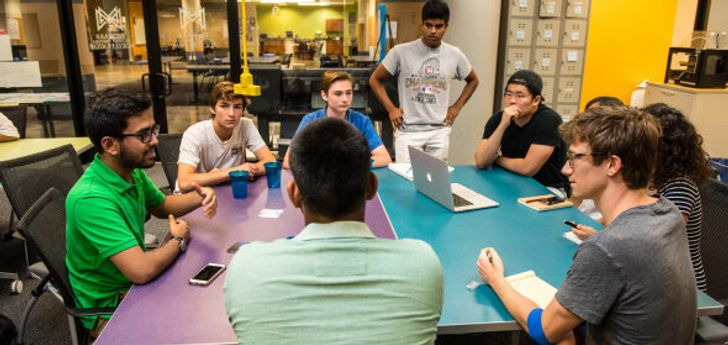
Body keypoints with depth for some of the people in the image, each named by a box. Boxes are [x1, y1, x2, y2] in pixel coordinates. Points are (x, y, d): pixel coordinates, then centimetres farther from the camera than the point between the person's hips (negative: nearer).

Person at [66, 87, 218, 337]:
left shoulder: (132, 172, -4)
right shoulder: (91, 199, -30)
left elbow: (162, 206, 15)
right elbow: (142, 271, -35)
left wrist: (198, 198, -6)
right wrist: (179, 239, -16)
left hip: (134, 284, 8)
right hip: (108, 307, -8)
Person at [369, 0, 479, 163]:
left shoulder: (455, 55, 2)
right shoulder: (401, 52, -6)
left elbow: (473, 80, 20)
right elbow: (375, 80, 5)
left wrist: (457, 107, 10)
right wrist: (391, 109, -3)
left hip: (439, 131, 3)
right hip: (408, 130, -2)